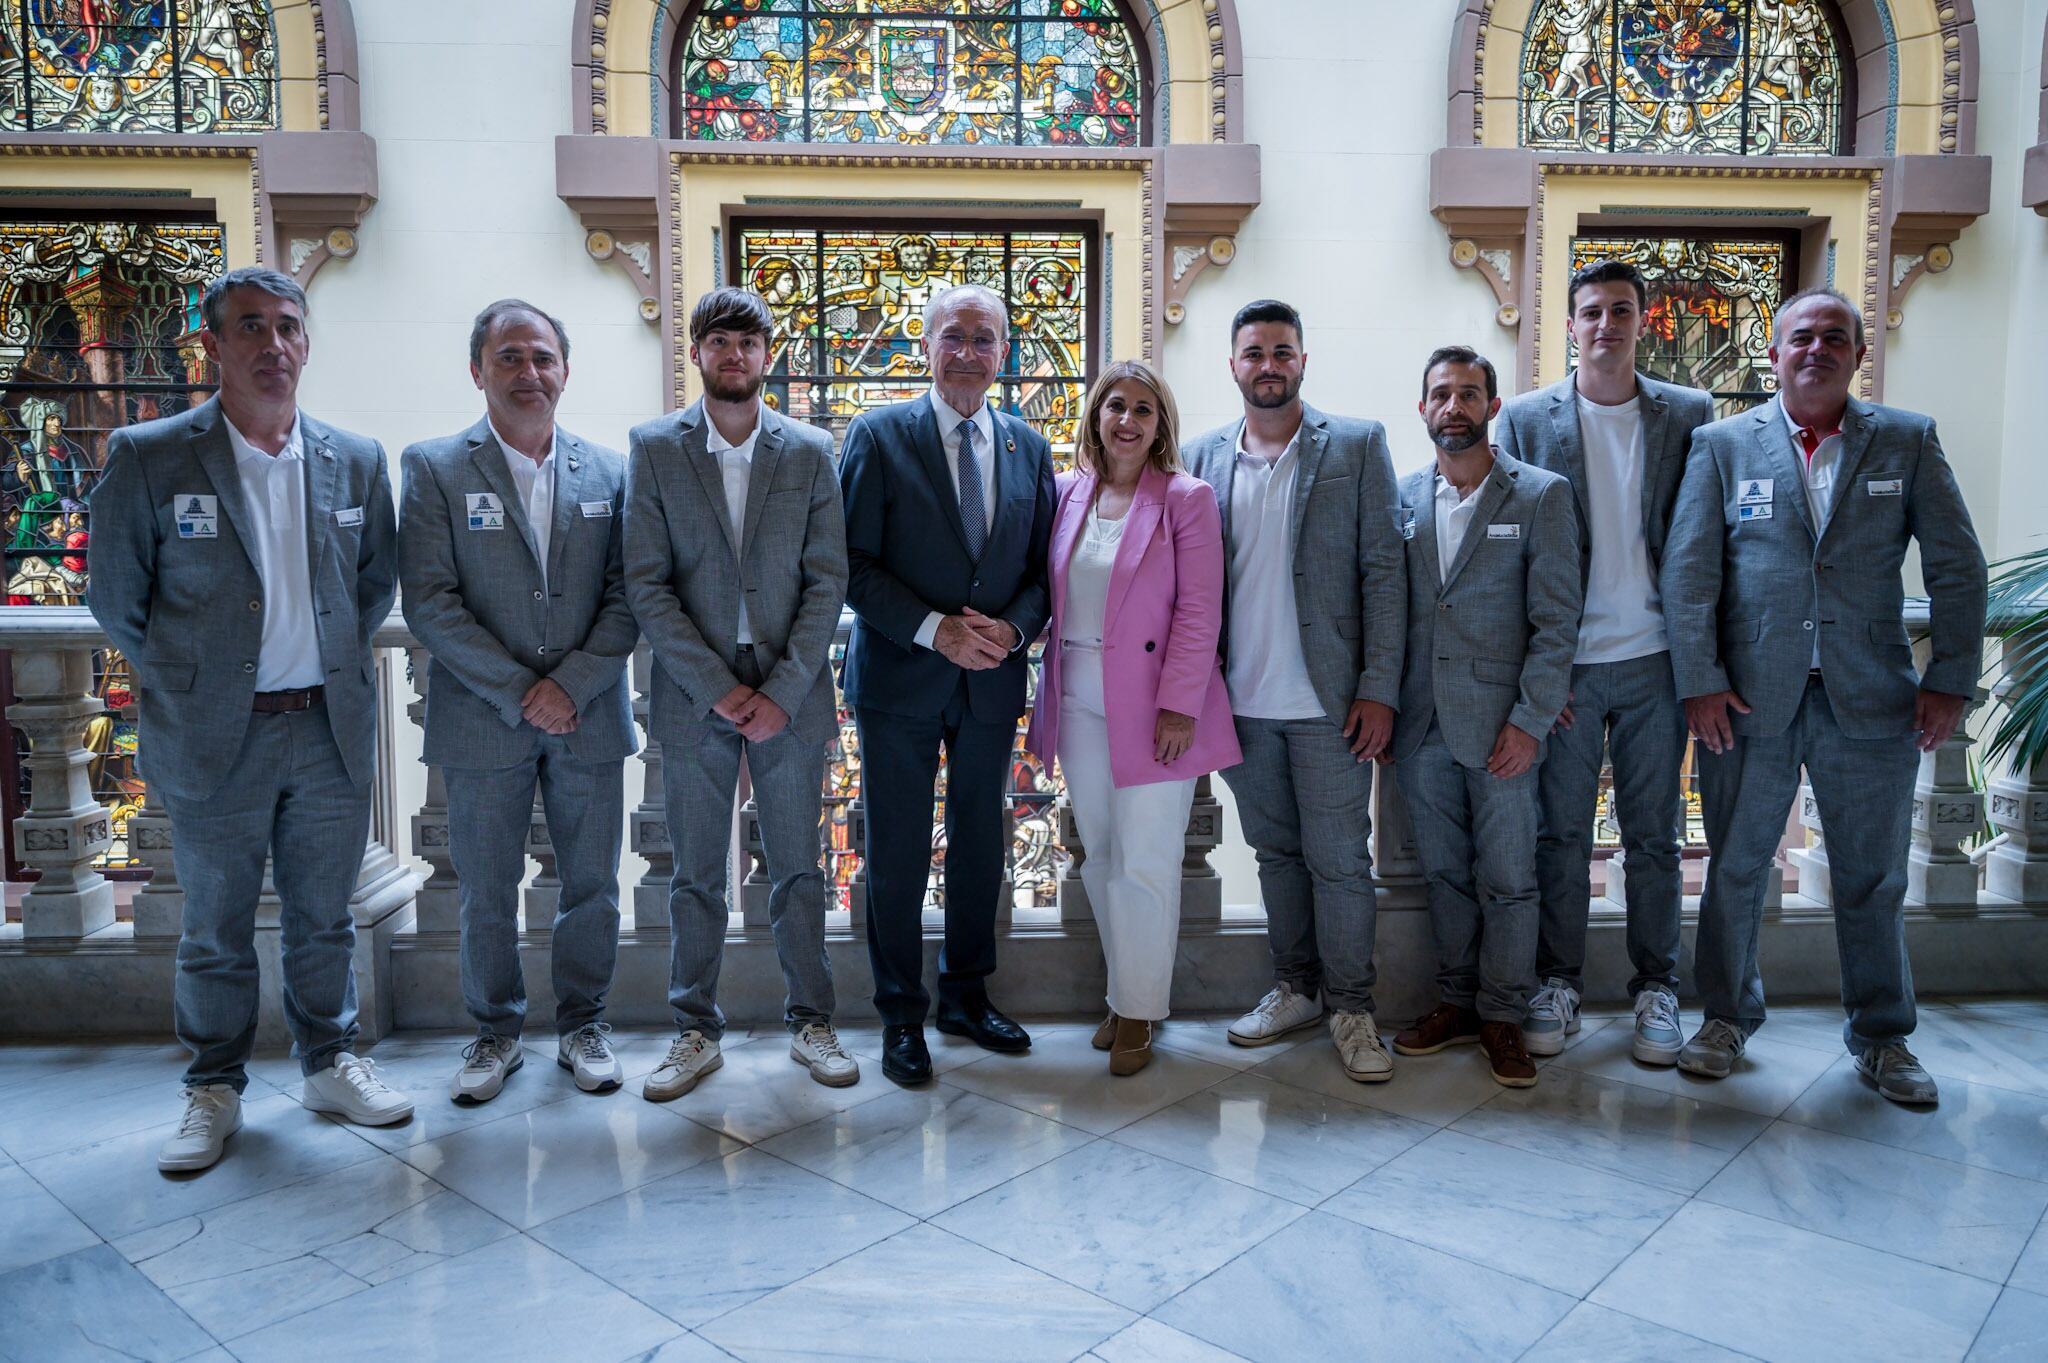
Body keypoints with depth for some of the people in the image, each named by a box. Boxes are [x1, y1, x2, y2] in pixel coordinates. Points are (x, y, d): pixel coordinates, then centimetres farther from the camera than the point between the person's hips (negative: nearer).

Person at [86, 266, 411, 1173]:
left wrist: (335, 669, 7)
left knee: (324, 917, 14)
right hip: (214, 740, -2)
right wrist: (185, 686, 2)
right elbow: (115, 599, 0)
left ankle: (329, 1063, 31)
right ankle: (213, 1090, 27)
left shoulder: (356, 462, 2)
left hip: (331, 730, 2)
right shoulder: (147, 458, -6)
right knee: (215, 929, 11)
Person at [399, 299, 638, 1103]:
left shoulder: (610, 472, 6)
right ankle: (496, 1034, 27)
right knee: (485, 893, 9)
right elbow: (430, 602, -8)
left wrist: (572, 684, -12)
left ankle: (582, 1024, 28)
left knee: (592, 885, 10)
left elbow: (627, 598, 1)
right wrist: (519, 693, -13)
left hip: (589, 718, 2)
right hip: (484, 724, -1)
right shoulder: (433, 468, 0)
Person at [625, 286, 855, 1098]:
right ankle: (696, 1033, 23)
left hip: (789, 697, 1)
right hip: (693, 697, 0)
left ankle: (810, 1023, 24)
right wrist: (717, 687, -12)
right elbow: (646, 584, -4)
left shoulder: (811, 453, 3)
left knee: (798, 870, 9)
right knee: (696, 876, 9)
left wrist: (781, 692, -10)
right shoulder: (655, 449, 1)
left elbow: (827, 581, -1)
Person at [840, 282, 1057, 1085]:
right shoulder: (878, 437, -4)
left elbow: (1043, 566, 9)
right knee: (898, 853, 4)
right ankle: (901, 1017, 20)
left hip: (992, 682, 4)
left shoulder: (1028, 447, 8)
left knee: (980, 845, 14)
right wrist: (935, 629, -19)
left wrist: (1012, 629, -11)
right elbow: (853, 564, -10)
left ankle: (966, 996, 32)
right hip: (900, 681, -4)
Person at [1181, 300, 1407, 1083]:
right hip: (1241, 700, 3)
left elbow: (1383, 571, -4)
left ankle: (1350, 1006, 18)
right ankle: (1296, 988, 29)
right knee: (1275, 852, 14)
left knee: (1339, 858, 3)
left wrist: (1379, 689, -10)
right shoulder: (1202, 458, 8)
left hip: (1327, 700, -3)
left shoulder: (1358, 446, -1)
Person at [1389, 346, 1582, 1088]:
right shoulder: (1402, 497, 7)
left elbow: (1557, 619, -6)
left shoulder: (1541, 495, -2)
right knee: (1443, 872, 13)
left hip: (1499, 724, -3)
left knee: (1507, 879, 4)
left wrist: (1531, 720, -12)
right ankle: (1455, 1000, 27)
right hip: (1421, 723, 3)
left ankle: (1502, 1014, 19)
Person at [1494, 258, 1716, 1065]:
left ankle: (1657, 990, 22)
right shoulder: (1527, 418, 2)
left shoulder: (1689, 415, 5)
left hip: (1654, 661, 1)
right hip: (1562, 662, -1)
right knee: (1562, 832, 7)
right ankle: (1558, 985, 20)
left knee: (1654, 835, 8)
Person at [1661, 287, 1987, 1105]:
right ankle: (1727, 1019, 27)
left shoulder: (1907, 441, 5)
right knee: (1735, 869, 10)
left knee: (1873, 880, 11)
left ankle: (1882, 1037, 28)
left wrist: (1950, 679, -2)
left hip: (1871, 699, 1)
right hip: (1749, 698, -1)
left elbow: (1957, 568, 4)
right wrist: (1700, 682, -9)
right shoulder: (1723, 445, 2)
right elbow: (1688, 570, -2)